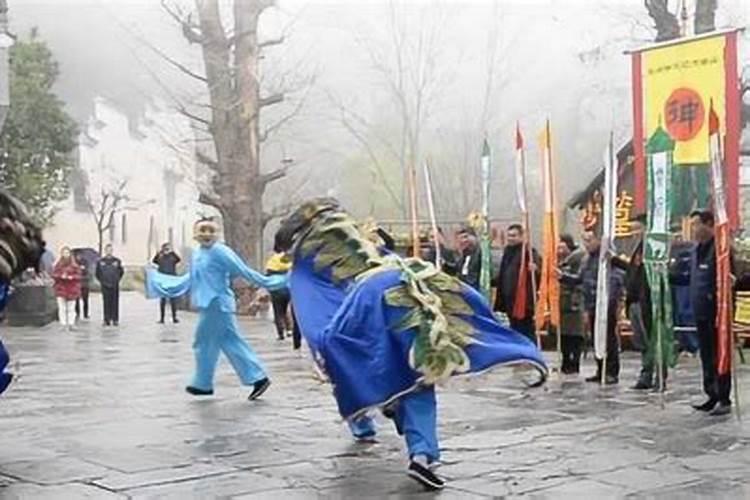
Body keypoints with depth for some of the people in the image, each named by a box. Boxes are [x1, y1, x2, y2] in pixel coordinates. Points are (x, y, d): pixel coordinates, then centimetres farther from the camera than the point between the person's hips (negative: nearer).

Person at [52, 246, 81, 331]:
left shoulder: (75, 265, 2)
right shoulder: (58, 264, 6)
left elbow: (78, 276, 1)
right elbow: (54, 275, 4)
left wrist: (72, 277, -17)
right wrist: (61, 276, -14)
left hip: (72, 289, -1)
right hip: (61, 289, 1)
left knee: (71, 308, 1)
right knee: (62, 308, -3)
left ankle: (70, 324, 7)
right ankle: (63, 324, 1)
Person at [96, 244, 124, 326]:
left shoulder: (117, 261, 2)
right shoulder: (100, 261, 3)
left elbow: (121, 271, 12)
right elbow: (97, 273, 11)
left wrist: (117, 280, 7)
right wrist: (102, 281, 5)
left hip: (115, 285, 0)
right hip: (105, 285, 0)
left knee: (115, 302, 1)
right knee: (106, 303, 0)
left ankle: (115, 319, 8)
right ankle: (107, 320, 5)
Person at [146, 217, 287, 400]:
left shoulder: (220, 252, -14)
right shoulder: (196, 254, 12)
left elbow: (244, 272, -11)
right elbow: (191, 280, 25)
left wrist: (267, 283, -12)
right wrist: (155, 278, 32)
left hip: (216, 304, -8)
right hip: (210, 305, 8)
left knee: (205, 343, 3)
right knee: (231, 343, 8)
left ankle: (202, 384, 18)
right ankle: (257, 377, 10)